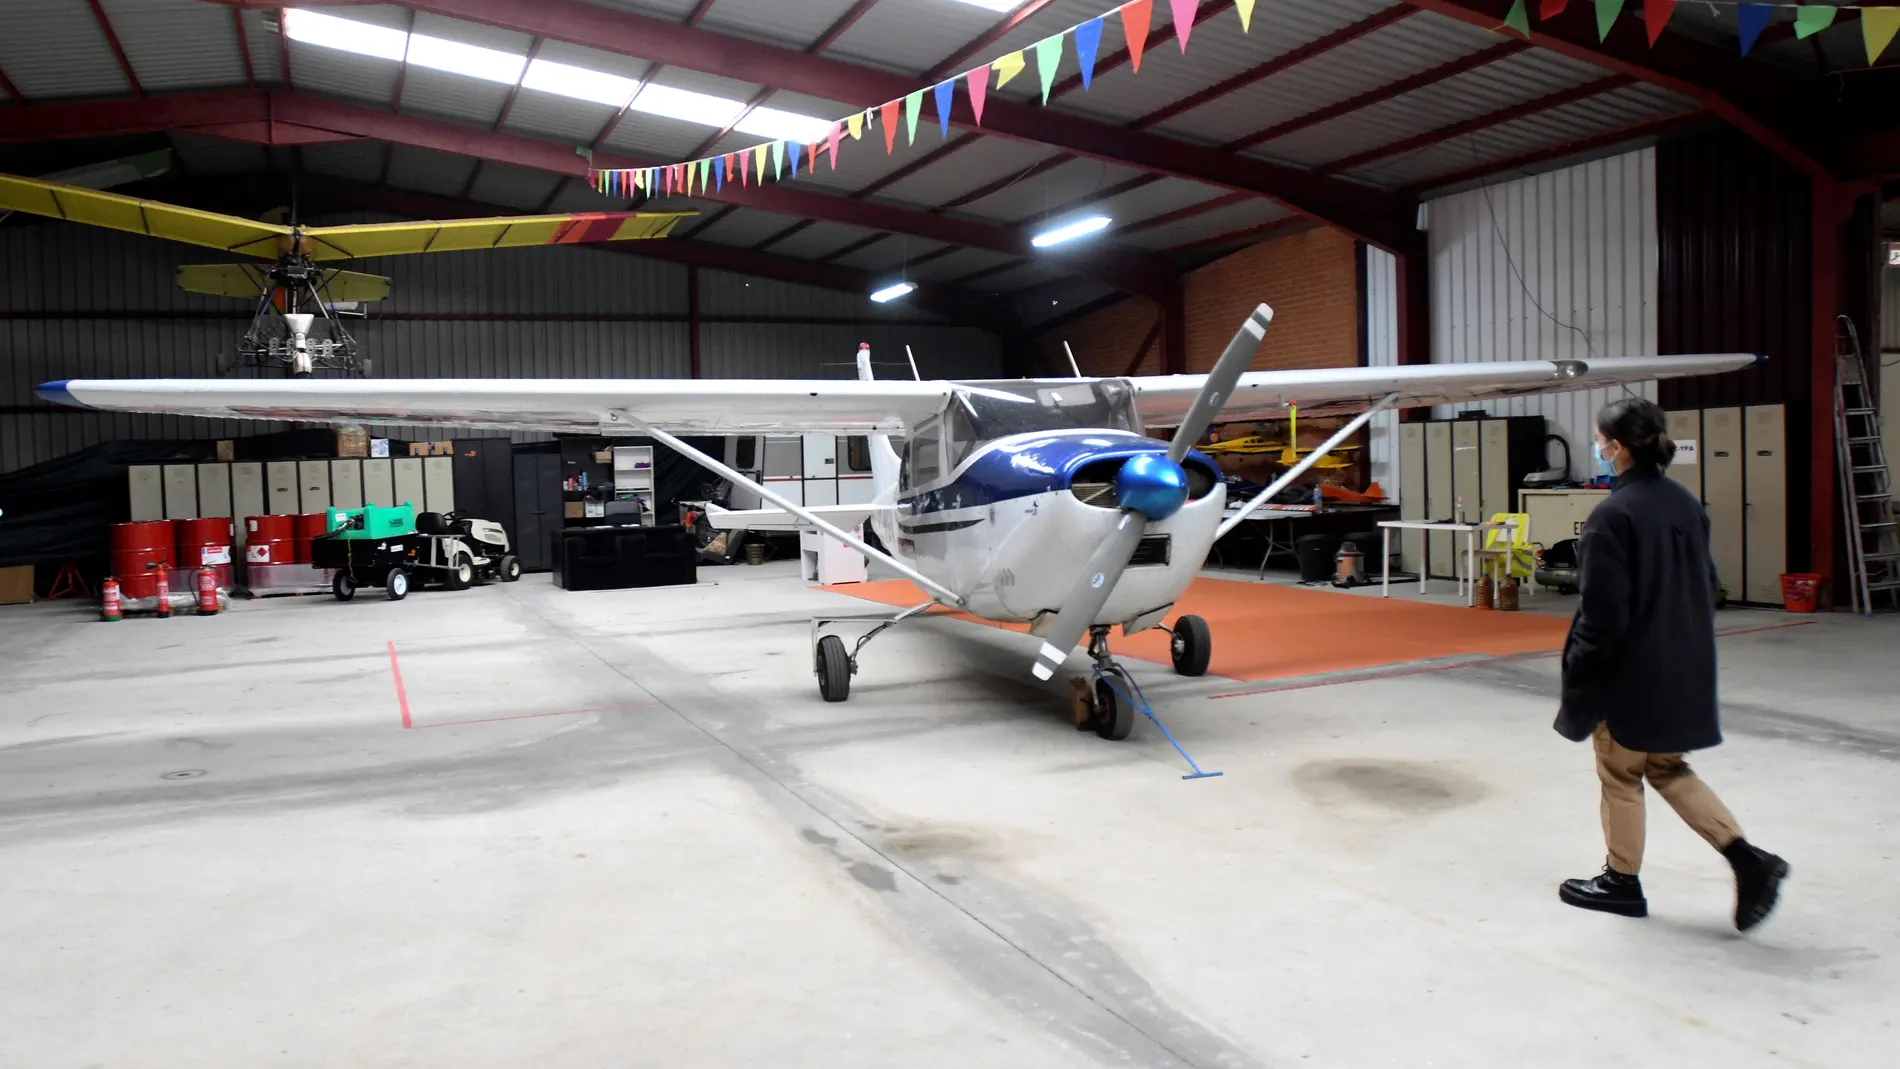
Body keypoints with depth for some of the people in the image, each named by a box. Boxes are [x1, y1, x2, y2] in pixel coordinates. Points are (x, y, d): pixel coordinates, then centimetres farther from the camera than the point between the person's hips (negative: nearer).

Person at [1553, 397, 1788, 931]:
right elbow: (1706, 582, 13)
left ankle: (1622, 882, 24)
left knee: (1620, 774, 10)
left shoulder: (1612, 516, -20)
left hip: (1632, 671, -8)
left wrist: (1577, 668, -9)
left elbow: (1603, 613, -20)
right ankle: (1748, 859, 12)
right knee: (1667, 769, 21)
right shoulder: (1685, 504, 4)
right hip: (1684, 668, 8)